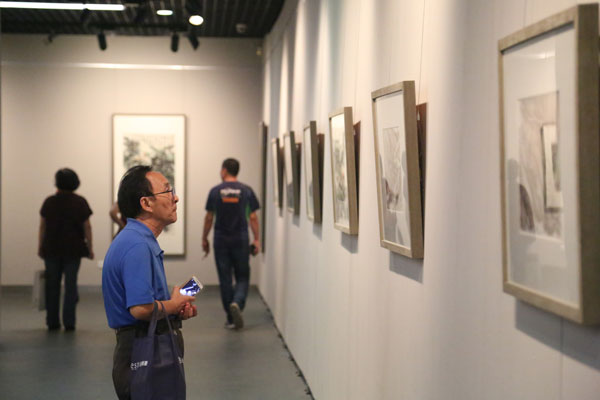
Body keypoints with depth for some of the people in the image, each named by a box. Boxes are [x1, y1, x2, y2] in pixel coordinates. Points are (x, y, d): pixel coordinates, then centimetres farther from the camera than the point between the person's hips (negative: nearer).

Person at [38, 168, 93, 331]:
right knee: (70, 285, 3)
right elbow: (87, 227, -5)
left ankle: (52, 322, 11)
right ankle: (69, 322, 0)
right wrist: (89, 248, 1)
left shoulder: (49, 202, -1)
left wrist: (40, 247, 9)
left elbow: (42, 227, 1)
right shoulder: (80, 202, -4)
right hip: (73, 250, -1)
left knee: (52, 286, 9)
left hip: (51, 249, 1)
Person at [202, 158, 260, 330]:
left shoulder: (215, 191, -1)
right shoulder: (246, 191, -1)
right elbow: (253, 217, -2)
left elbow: (209, 217, 2)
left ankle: (231, 319, 8)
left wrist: (204, 239, 13)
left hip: (221, 240, 0)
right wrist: (256, 240, 5)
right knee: (242, 277, 9)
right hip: (241, 240, 0)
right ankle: (237, 303, -20)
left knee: (225, 279, 7)